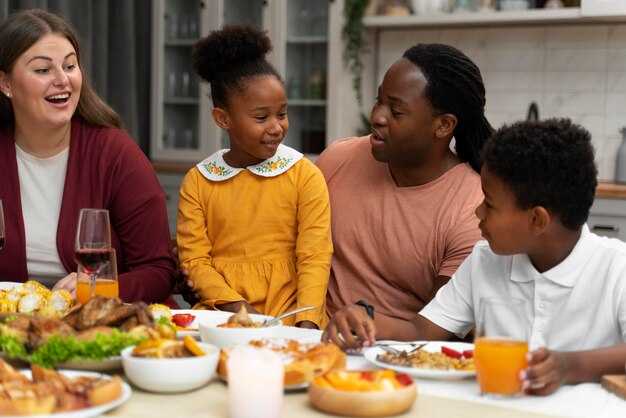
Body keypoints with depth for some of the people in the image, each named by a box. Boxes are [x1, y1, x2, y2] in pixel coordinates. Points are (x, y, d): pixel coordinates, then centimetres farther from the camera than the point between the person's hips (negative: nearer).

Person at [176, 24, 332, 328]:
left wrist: (307, 321, -18)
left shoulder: (306, 177, 3)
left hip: (287, 312, -2)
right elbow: (194, 259, 3)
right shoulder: (198, 181, 7)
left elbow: (315, 257, -3)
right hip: (220, 310, 2)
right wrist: (234, 305, -13)